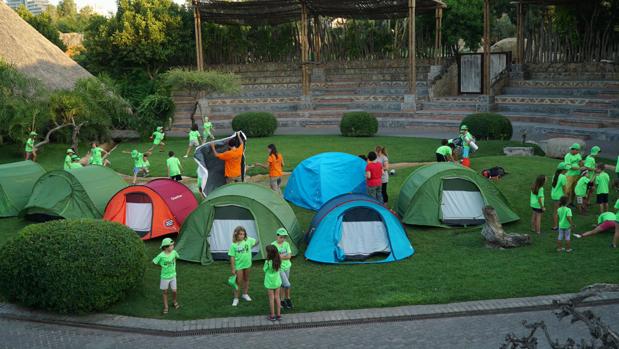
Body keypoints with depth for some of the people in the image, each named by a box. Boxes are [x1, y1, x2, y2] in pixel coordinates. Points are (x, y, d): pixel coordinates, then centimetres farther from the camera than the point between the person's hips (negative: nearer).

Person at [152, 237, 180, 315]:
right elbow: (154, 262, -12)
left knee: (174, 291, 9)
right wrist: (162, 266, -5)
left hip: (173, 275, 3)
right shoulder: (161, 256, -25)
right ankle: (165, 307, 29)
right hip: (165, 276, -3)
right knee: (165, 292, 12)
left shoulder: (174, 252, -13)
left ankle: (175, 302, 37)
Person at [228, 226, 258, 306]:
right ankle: (236, 298, 10)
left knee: (246, 279, 18)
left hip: (247, 264, 4)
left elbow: (256, 242, 9)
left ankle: (245, 294, 37)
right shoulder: (234, 245, -16)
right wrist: (233, 269, -12)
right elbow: (232, 257, -13)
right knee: (238, 282, 0)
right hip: (239, 265, -4)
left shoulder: (248, 240, -9)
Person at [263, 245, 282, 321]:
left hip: (270, 283, -4)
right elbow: (279, 269, 3)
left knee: (271, 299, 8)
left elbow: (264, 269, -8)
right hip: (277, 282, 4)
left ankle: (272, 315, 17)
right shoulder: (278, 261, -9)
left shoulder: (268, 262, -23)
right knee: (277, 297, 15)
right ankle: (278, 314, 22)